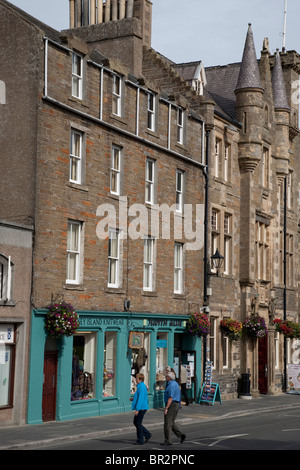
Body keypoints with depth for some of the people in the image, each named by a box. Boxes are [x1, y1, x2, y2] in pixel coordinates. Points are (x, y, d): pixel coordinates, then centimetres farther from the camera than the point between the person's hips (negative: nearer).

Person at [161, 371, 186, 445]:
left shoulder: (171, 385, -17)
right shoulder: (175, 384, 16)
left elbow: (170, 398, -23)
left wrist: (166, 408, -24)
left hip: (171, 405, -10)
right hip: (176, 404, 10)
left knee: (167, 423, -5)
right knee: (171, 423, 16)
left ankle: (167, 441, -1)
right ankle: (181, 435, 10)